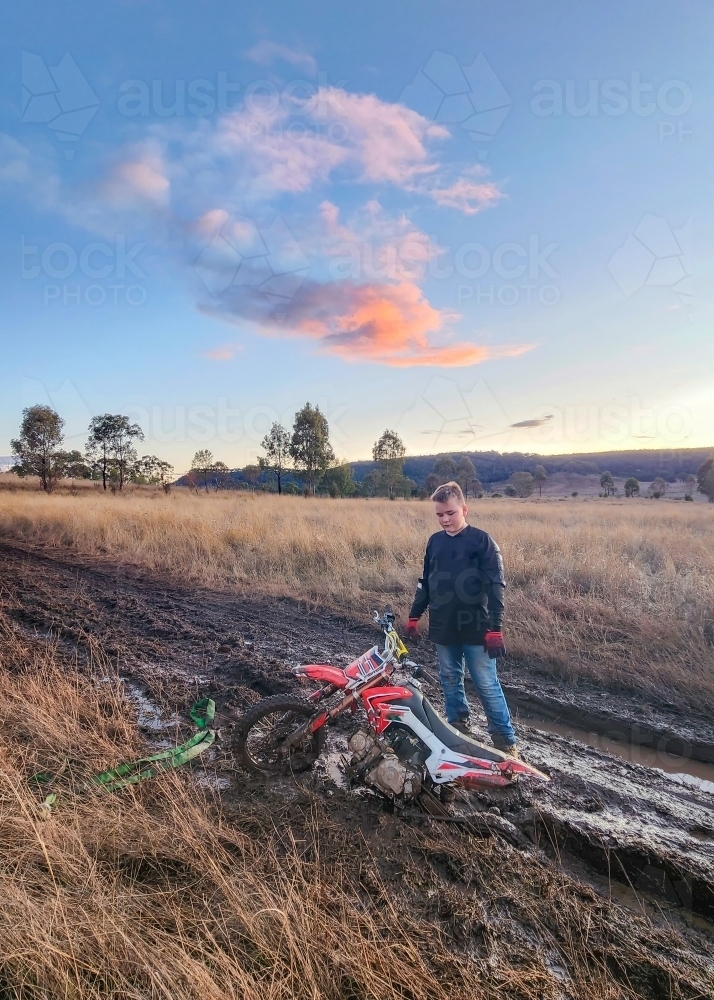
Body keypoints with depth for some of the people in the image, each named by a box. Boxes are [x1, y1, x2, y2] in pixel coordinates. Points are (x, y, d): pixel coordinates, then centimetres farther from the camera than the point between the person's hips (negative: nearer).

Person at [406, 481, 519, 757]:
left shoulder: (481, 540, -10)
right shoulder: (434, 542, 5)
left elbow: (495, 586, -12)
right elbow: (425, 582, 14)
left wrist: (495, 628, -16)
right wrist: (414, 616, 14)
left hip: (476, 629, -5)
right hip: (443, 629, 5)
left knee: (487, 686, 2)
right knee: (450, 681, 16)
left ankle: (506, 741, 15)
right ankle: (457, 729, 33)